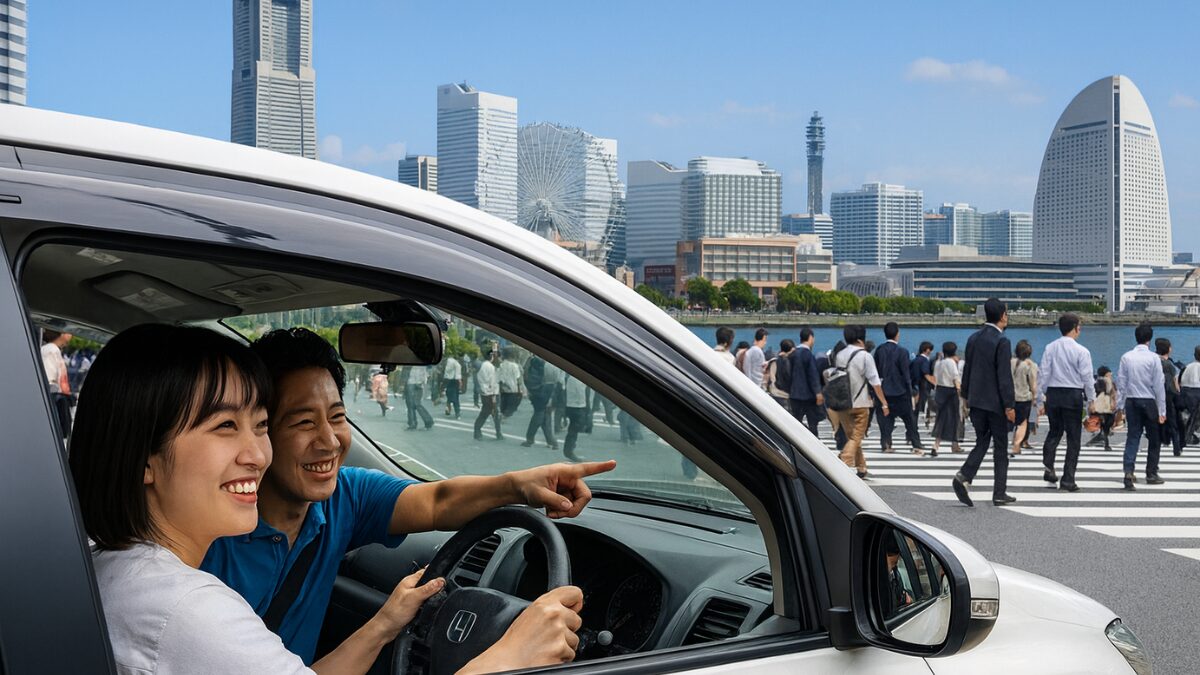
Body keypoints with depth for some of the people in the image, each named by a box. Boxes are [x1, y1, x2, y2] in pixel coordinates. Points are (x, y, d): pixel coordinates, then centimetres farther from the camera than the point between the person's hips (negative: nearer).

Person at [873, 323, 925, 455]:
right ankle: (916, 446, 6)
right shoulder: (902, 352, -13)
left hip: (884, 390, 4)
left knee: (886, 418, 10)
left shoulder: (879, 350, -1)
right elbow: (906, 374, -11)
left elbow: (876, 370, 5)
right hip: (900, 391, -4)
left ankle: (886, 444, 6)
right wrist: (910, 392, -3)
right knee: (910, 419, 5)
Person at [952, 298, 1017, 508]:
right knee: (1000, 447, 5)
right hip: (995, 402, -6)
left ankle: (964, 476, -9)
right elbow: (1004, 376, -17)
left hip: (976, 401, 6)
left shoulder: (973, 338, 7)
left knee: (981, 442, 13)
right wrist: (1009, 405, -13)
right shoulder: (1001, 341, -15)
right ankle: (999, 494, 10)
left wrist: (966, 396, 21)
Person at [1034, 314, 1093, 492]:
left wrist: (1040, 400, 7)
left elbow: (1044, 375, 2)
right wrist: (1090, 401, 4)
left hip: (1053, 394, 3)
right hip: (1073, 395, -3)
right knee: (1073, 437, 6)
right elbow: (1086, 378, -7)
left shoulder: (1050, 348, 2)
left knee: (1054, 431, 22)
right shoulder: (1081, 351, -8)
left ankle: (1048, 467, 3)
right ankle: (1067, 480, 5)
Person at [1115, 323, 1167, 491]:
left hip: (1131, 401, 3)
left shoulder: (1126, 357, 0)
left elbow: (1121, 383, 2)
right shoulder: (1153, 358, -9)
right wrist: (1162, 410, -3)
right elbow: (1159, 385, -7)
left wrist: (1120, 407, 9)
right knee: (1154, 439, 12)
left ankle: (1128, 471, -13)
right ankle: (1151, 474, 18)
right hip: (1149, 401, -3)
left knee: (1132, 437, 3)